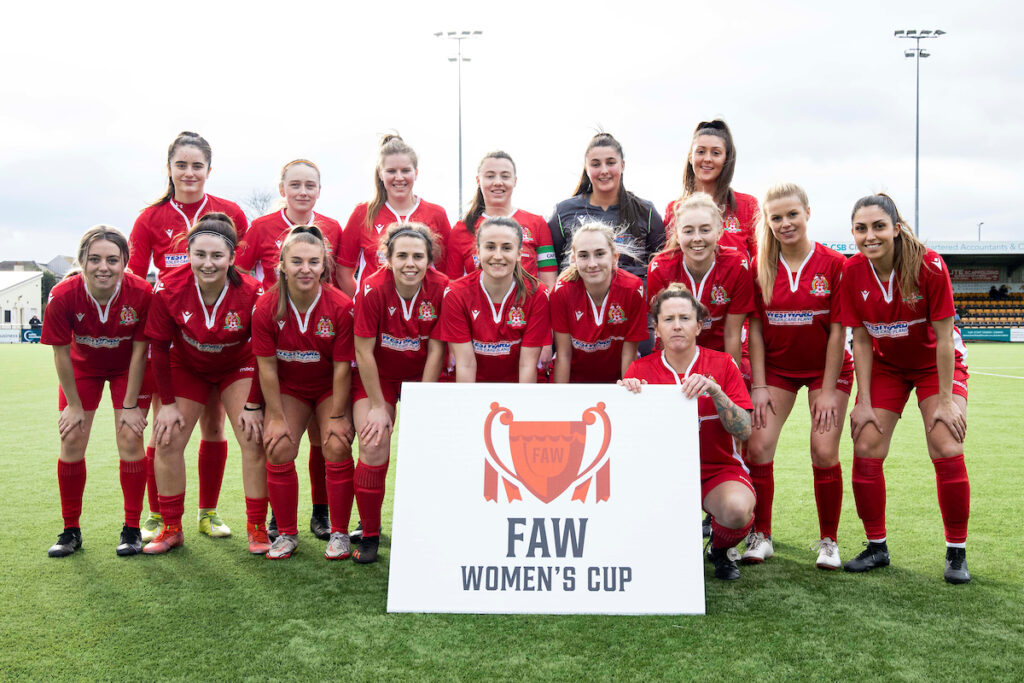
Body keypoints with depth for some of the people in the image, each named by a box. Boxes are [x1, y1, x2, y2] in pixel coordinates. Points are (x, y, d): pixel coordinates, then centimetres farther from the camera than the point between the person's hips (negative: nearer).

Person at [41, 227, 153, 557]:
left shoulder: (141, 293, -31)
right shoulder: (63, 296, -29)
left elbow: (139, 351, -19)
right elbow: (61, 353, -16)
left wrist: (130, 404, -13)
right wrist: (74, 404, -9)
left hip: (128, 369, -1)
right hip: (83, 368, 1)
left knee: (130, 439, -8)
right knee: (72, 441, -2)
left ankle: (132, 529, 6)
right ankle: (71, 530, 14)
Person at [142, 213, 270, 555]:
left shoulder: (252, 293, -29)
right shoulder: (168, 289, -26)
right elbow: (159, 348, -14)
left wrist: (253, 405, -15)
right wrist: (168, 403, -11)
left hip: (237, 367, -1)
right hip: (186, 367, 2)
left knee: (254, 440, -10)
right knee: (167, 442, -2)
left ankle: (257, 529, 2)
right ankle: (171, 529, 14)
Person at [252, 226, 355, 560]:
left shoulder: (341, 306, -22)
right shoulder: (266, 307, -18)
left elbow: (342, 367, -16)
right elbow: (267, 367, -12)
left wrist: (337, 416, -14)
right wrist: (277, 417, -11)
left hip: (330, 388, -1)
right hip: (288, 388, 2)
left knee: (336, 447, -15)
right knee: (279, 450, -11)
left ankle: (339, 533, 3)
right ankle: (286, 534, 7)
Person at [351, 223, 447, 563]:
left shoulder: (442, 289, -20)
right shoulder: (372, 289, -23)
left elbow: (436, 351, -13)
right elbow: (364, 352, -16)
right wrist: (378, 406, -13)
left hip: (422, 376, 1)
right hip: (376, 376, -1)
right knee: (374, 448, -13)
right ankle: (369, 536, 4)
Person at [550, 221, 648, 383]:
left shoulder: (633, 289, -15)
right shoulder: (562, 290, -14)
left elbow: (628, 353, -9)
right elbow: (563, 354, -9)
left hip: (616, 380, 0)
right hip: (575, 379, 0)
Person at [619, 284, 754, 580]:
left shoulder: (722, 364, 0)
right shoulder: (641, 369, 1)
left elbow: (744, 432, -9)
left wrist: (715, 390, -23)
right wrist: (628, 395, -25)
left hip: (718, 469, 0)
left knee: (737, 509, -33)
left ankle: (720, 550, 6)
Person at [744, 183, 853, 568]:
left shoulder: (833, 264, -10)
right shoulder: (759, 268, -5)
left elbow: (838, 331, -9)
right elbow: (755, 329, -3)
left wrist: (828, 389, -10)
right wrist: (759, 386, -7)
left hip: (826, 368, -2)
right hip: (775, 368, 2)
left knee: (824, 452, -7)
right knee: (757, 447, -8)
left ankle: (828, 541, 13)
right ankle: (761, 536, 9)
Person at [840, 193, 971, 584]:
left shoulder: (930, 266, -26)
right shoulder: (852, 272, -17)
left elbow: (944, 338, -20)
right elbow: (861, 339, -10)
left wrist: (945, 401, -19)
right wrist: (864, 403, -11)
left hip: (936, 363, -3)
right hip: (885, 365, 3)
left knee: (947, 451, -14)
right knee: (865, 450, -6)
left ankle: (957, 553, 4)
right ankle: (876, 547, 10)